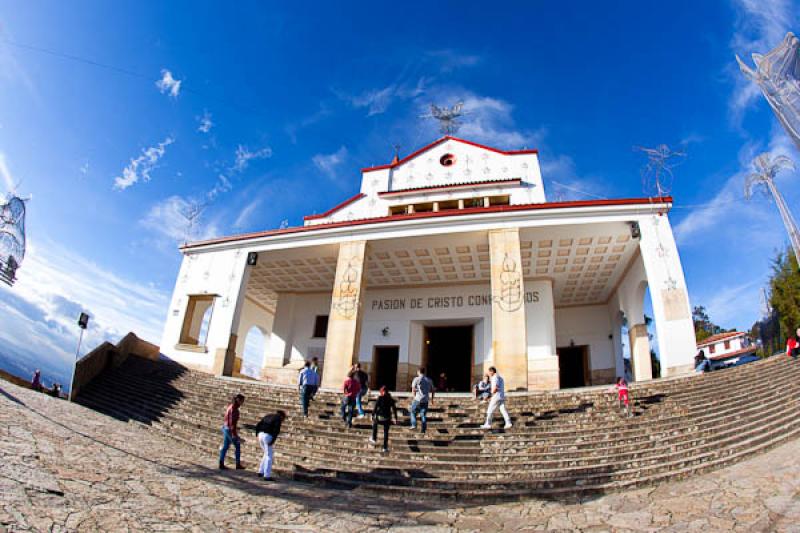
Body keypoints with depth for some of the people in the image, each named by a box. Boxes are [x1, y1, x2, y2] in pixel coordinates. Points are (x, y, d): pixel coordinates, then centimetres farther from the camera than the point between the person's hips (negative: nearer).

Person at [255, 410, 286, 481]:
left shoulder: (268, 416, 24)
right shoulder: (278, 418, 0)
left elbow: (258, 425, 20)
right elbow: (276, 429, -16)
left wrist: (257, 434, 17)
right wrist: (273, 440, -18)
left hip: (261, 435, 8)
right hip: (268, 436, -8)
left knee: (267, 454, 23)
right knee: (269, 456, 0)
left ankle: (261, 471, 25)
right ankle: (267, 476, -1)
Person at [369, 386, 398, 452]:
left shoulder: (379, 398, -8)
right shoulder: (391, 399, 1)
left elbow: (375, 408, -10)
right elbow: (394, 409, 3)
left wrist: (372, 416, -1)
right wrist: (395, 418, 10)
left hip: (379, 417, -1)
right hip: (387, 418, 2)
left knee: (374, 424, 30)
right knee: (386, 432, 11)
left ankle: (373, 439, 34)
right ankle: (385, 447, 12)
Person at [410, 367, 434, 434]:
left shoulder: (416, 379, -5)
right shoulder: (429, 380, 8)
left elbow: (413, 390, -7)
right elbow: (432, 390, 14)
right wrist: (432, 398, 27)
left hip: (417, 399, -3)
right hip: (425, 401, 4)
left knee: (413, 412, 17)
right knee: (423, 415, 10)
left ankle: (414, 425, 5)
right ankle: (423, 430, 9)